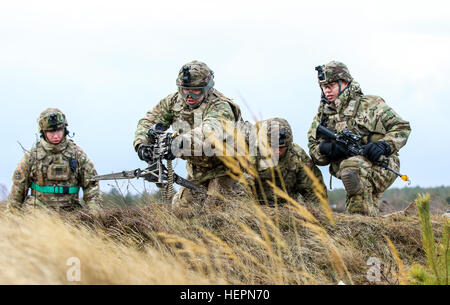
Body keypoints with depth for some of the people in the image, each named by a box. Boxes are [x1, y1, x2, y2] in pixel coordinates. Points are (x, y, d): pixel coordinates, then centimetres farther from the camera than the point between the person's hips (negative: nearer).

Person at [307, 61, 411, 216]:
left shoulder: (370, 104, 5)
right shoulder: (323, 114, 17)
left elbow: (402, 128, 3)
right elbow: (314, 152, 12)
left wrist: (384, 145, -16)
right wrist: (329, 149, -12)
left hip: (381, 165, -6)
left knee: (351, 165, -35)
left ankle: (361, 219, -35)